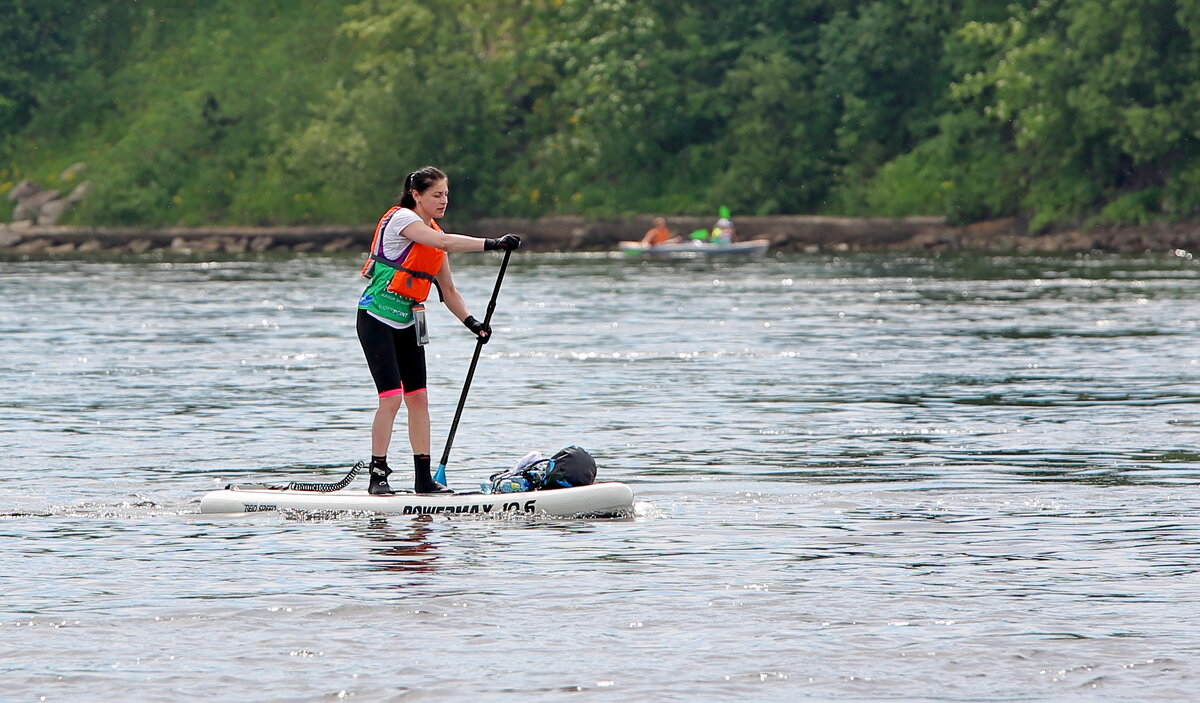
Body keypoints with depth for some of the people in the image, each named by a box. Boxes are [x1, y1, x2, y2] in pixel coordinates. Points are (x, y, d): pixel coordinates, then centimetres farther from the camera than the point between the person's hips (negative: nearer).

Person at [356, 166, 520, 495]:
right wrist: (491, 244, -37)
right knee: (391, 397, -14)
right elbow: (443, 242, -31)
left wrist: (471, 322, -1)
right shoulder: (400, 218, -14)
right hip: (377, 318, -8)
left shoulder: (433, 232, 12)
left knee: (418, 398, 5)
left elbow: (448, 290, 14)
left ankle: (424, 478, 9)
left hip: (407, 321, 8)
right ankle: (378, 476, -9)